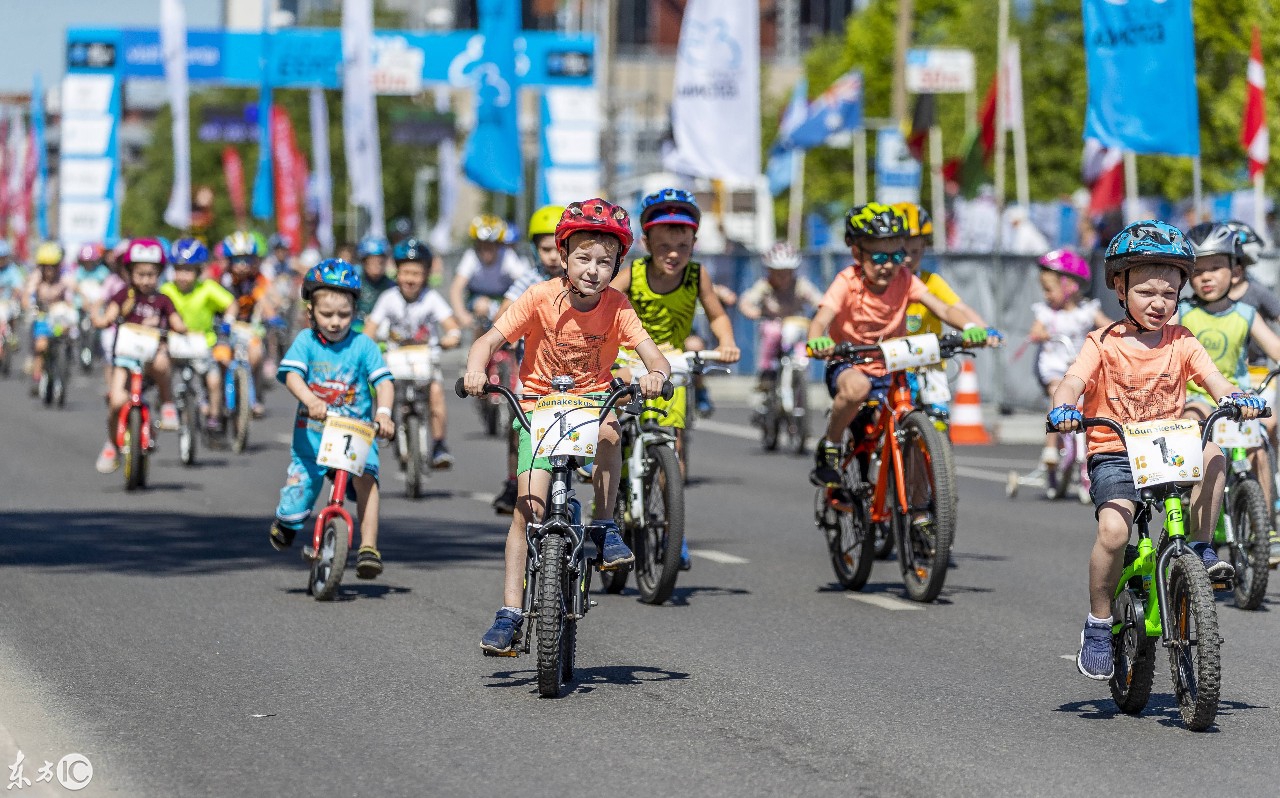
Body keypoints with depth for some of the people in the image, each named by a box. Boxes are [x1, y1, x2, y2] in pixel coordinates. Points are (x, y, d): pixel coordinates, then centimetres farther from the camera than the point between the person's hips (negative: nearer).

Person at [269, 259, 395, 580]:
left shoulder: (363, 345, -2)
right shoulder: (306, 341, -1)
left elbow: (384, 381, -10)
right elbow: (292, 375, -15)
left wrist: (383, 413, -31)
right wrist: (311, 400, -36)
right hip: (311, 434, 0)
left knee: (365, 477, -29)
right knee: (292, 509, -4)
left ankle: (368, 548, -25)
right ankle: (286, 522, 34)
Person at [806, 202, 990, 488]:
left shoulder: (905, 280, -7)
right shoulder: (848, 282, -16)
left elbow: (943, 308, -17)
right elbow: (821, 319, -29)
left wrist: (970, 327, -38)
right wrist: (817, 341, -54)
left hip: (890, 370, 4)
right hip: (848, 366, -4)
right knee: (857, 387, -39)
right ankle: (829, 447, -14)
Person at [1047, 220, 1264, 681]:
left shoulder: (1181, 344, 6)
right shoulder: (1104, 343, -1)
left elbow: (1211, 377, -7)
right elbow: (1074, 381, -14)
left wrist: (1235, 399, -30)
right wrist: (1063, 409, -37)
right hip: (1113, 455, -3)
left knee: (1213, 452, -29)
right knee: (1113, 530, -26)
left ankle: (1200, 548, -12)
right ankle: (1098, 625, -6)